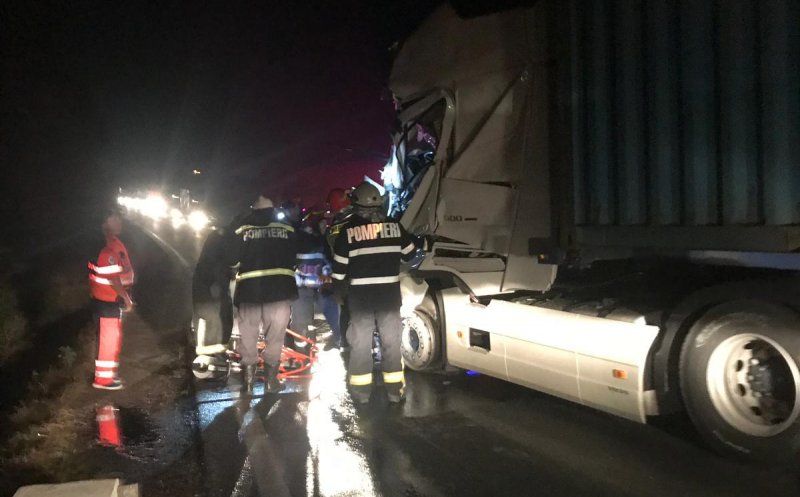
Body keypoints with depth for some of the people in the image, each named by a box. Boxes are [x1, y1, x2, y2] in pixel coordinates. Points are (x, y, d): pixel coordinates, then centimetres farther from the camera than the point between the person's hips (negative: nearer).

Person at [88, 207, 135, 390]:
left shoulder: (115, 243, 9)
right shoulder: (107, 248, -23)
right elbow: (112, 279, -25)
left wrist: (126, 296, 15)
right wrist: (126, 298, -17)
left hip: (113, 300, 10)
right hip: (107, 301, -10)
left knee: (113, 338, 19)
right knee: (108, 339, 0)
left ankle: (110, 371, 32)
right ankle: (103, 378, 10)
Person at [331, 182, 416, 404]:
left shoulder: (348, 231, -4)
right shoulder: (394, 226, 0)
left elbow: (339, 267, -2)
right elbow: (409, 254, 13)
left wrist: (338, 290, 10)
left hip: (359, 294, -1)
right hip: (389, 292, 1)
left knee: (360, 342, 7)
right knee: (391, 341, 10)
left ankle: (361, 391, 12)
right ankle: (394, 389, 14)